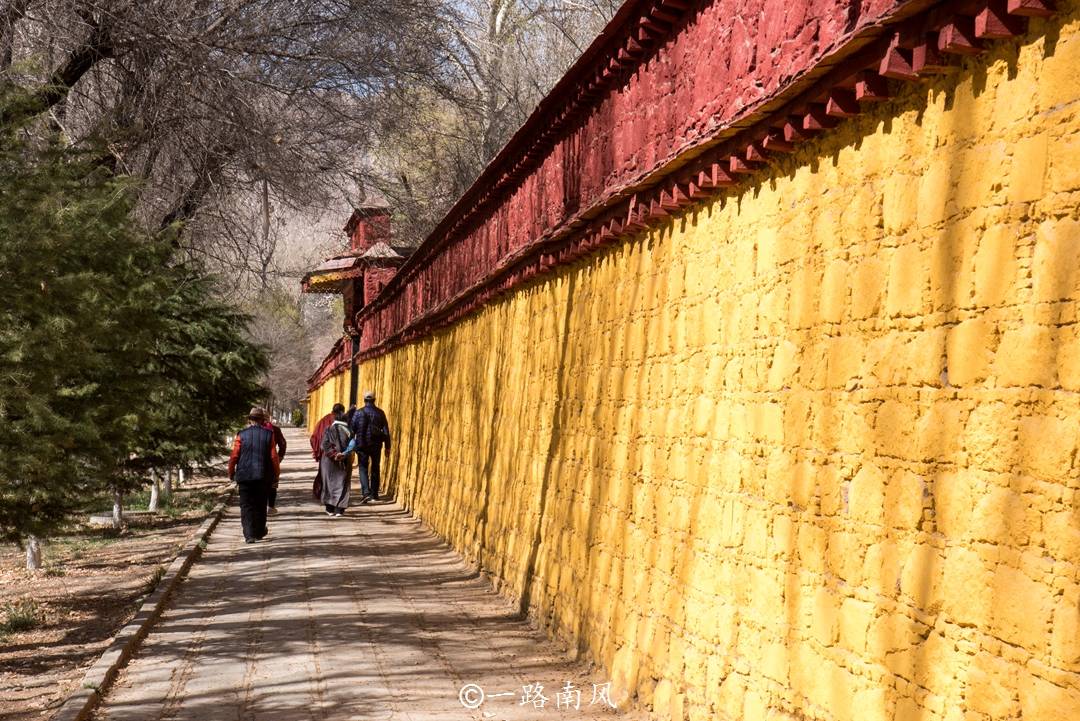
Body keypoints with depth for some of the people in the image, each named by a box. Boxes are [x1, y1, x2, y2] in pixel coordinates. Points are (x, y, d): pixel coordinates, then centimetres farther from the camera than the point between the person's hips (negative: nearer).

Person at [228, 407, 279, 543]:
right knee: (260, 505, 16)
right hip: (263, 476, 2)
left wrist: (231, 473, 8)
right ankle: (259, 532, 26)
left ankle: (249, 535, -10)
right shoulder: (268, 435, -1)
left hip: (245, 476, -2)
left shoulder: (241, 435, -4)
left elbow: (234, 456, -5)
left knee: (246, 506, 1)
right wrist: (275, 475, 8)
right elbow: (274, 457, -2)